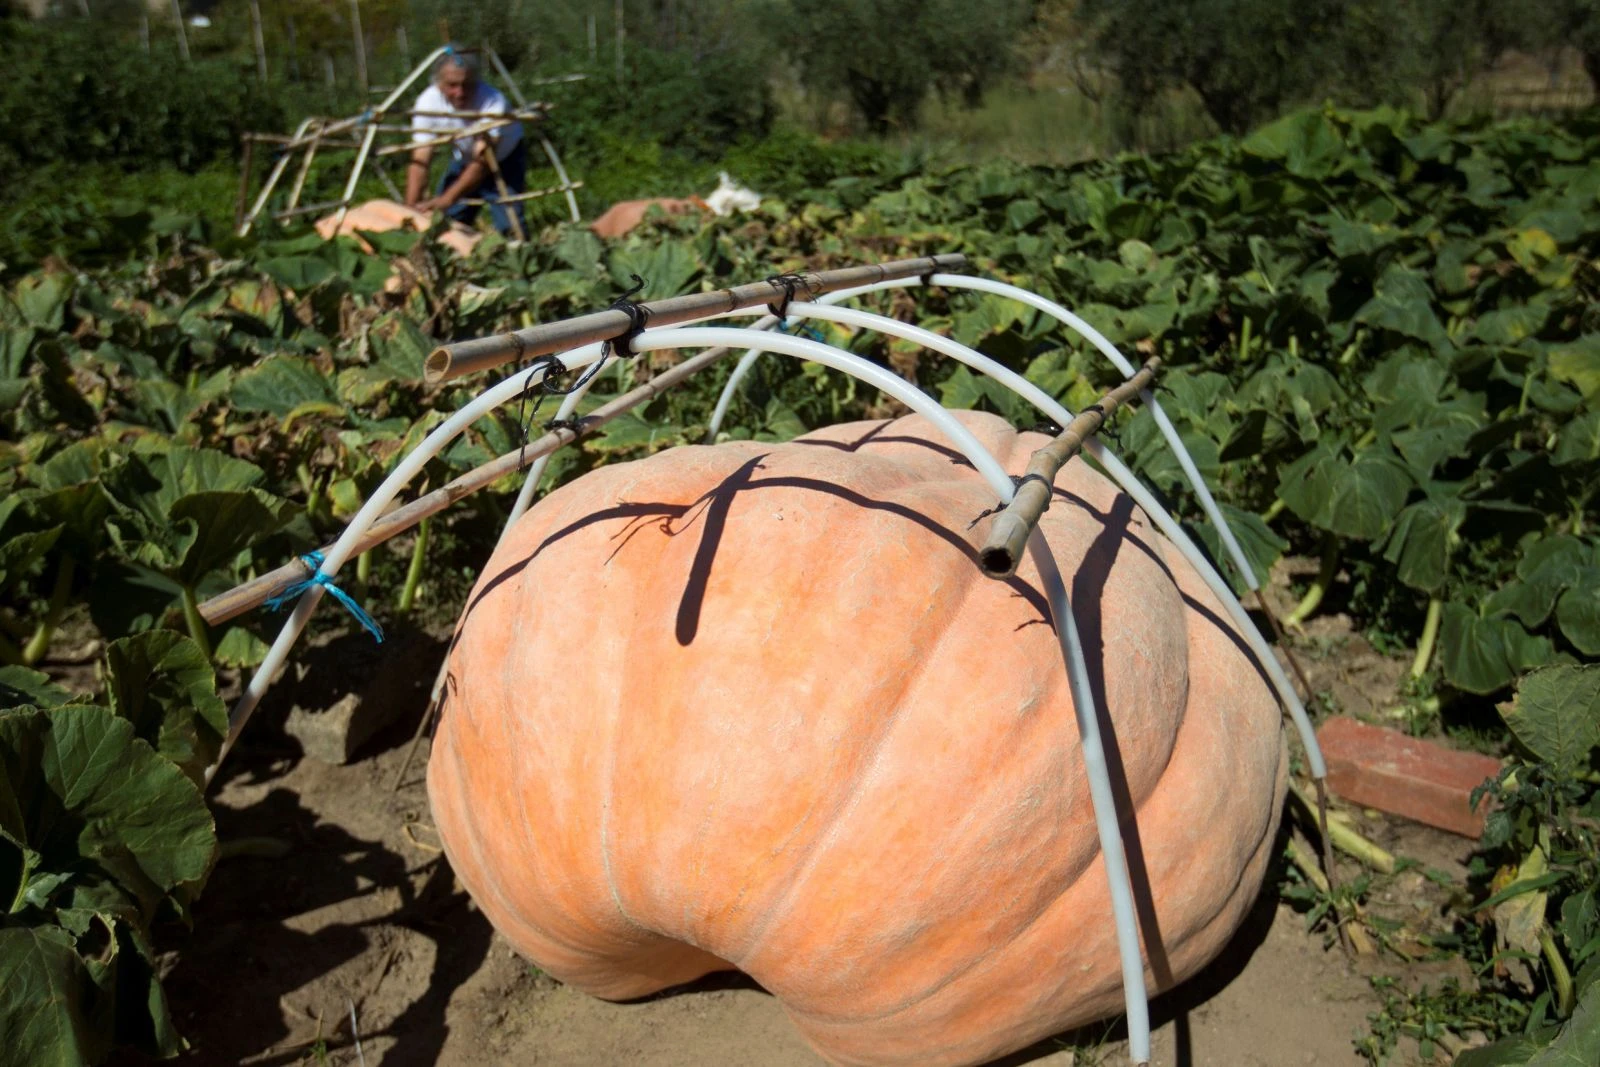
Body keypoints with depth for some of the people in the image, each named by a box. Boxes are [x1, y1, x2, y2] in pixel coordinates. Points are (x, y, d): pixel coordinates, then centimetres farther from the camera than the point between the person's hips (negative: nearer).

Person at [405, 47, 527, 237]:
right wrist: (410, 208, -36)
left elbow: (483, 162, -37)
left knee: (509, 228, -20)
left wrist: (447, 199, -47)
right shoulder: (428, 102, -23)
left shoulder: (493, 101, -34)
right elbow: (420, 161, -24)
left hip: (504, 159, -4)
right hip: (464, 159, 4)